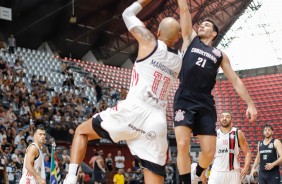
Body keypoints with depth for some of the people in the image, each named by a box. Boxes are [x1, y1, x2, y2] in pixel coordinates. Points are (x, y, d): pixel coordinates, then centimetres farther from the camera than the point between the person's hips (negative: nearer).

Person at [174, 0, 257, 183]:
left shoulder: (219, 55, 18)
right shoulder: (190, 39, 16)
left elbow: (235, 81, 16)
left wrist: (250, 104, 8)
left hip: (205, 103, 2)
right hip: (185, 100, -2)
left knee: (209, 152, -2)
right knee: (183, 145, -17)